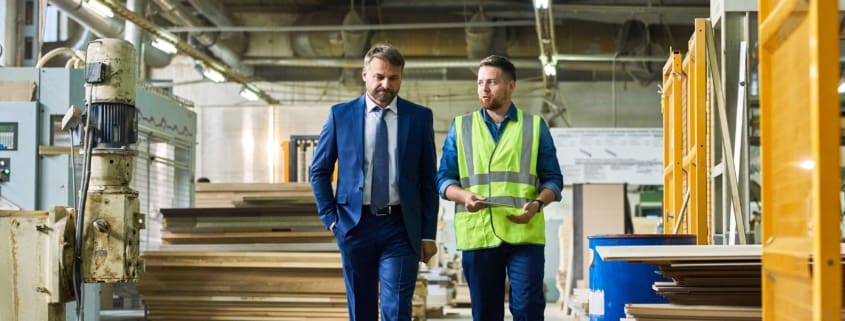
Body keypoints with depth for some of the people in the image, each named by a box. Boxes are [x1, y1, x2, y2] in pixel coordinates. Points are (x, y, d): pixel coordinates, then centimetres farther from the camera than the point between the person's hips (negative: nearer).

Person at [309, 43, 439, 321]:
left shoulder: (420, 117, 3)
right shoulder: (341, 114, 3)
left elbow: (428, 179, 5)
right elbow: (319, 171, 9)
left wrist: (428, 234, 2)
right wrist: (330, 218, 0)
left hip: (400, 227, -1)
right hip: (355, 225, 1)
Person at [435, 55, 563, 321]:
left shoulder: (535, 126, 9)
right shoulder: (461, 127, 11)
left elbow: (553, 179, 8)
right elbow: (444, 178, 9)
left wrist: (538, 204, -13)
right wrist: (464, 196, -13)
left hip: (525, 233, -1)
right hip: (477, 234, 1)